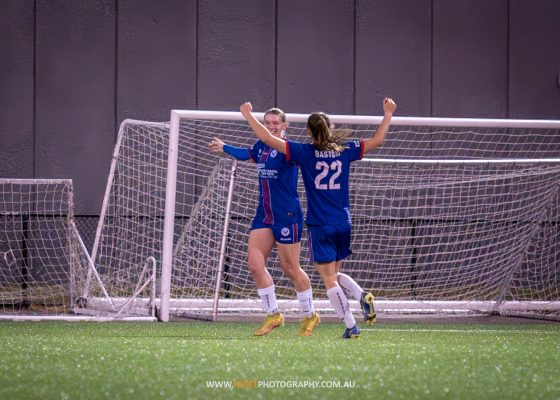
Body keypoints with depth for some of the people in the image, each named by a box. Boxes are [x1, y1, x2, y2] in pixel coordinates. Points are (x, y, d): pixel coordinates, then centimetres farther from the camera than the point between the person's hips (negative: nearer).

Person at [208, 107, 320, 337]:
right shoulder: (261, 147, 9)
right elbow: (246, 154, 32)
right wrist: (224, 148, 47)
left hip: (287, 215, -7)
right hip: (264, 215, 7)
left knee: (290, 268, -1)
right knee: (254, 264, -1)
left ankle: (310, 316, 17)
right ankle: (273, 315, 10)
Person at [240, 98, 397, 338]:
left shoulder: (305, 152, -8)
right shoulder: (344, 150, 2)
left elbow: (268, 139, -8)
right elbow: (377, 140, 12)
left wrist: (248, 115, 3)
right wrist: (388, 114, 25)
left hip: (320, 226, -4)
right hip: (343, 224, 4)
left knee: (329, 280, 1)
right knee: (334, 274, 20)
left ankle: (351, 326, -6)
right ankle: (363, 296, -6)